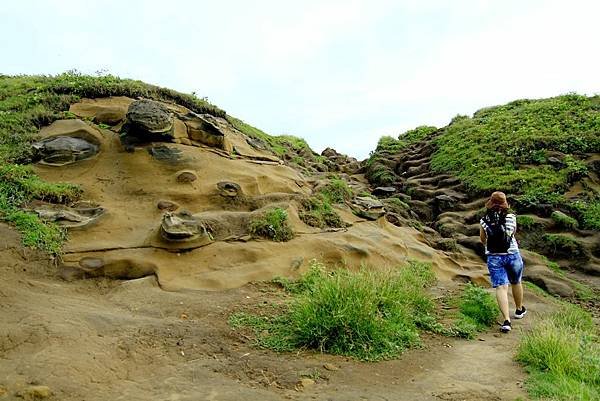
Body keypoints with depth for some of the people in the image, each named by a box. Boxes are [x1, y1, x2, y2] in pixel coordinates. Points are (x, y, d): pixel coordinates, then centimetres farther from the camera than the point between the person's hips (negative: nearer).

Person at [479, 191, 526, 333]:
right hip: (512, 255, 1)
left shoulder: (484, 220, -5)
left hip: (494, 257, -1)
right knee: (516, 282, 23)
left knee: (501, 287, -3)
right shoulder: (511, 217, -5)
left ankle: (506, 320, -14)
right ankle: (519, 310, 44)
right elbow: (513, 232, 11)